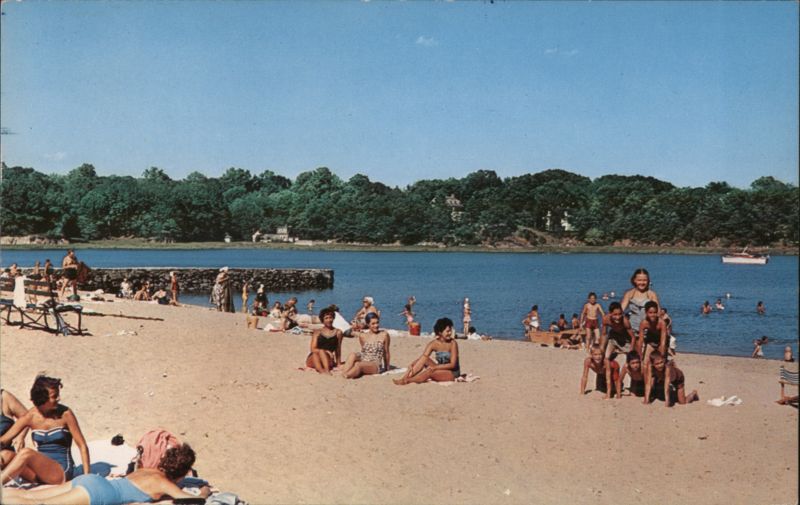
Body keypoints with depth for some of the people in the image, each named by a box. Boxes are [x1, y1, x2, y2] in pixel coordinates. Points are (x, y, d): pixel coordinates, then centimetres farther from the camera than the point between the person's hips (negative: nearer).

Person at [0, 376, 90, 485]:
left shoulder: (65, 414, -8)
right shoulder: (30, 416, 0)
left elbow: (82, 446, -5)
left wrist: (87, 476, -13)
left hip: (63, 472, -4)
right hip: (41, 470, 4)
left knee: (26, 453, -29)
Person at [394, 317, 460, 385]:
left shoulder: (453, 343, -14)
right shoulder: (433, 344, -2)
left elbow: (452, 364, -17)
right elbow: (422, 357, -7)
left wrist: (435, 367, -25)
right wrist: (412, 365, -26)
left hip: (453, 373, -4)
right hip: (440, 370, 4)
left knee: (430, 371, -31)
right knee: (425, 359, -18)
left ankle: (406, 381, -29)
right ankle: (405, 377, -27)